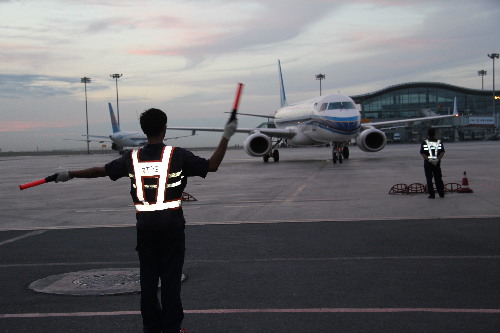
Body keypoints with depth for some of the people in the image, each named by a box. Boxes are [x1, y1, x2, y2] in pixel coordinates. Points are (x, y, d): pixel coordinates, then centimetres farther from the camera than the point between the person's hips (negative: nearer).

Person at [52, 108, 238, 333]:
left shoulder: (133, 158, 2)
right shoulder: (177, 155, -7)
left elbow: (102, 170, 11)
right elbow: (212, 165, -4)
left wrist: (69, 175, 24)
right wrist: (226, 137, 2)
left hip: (144, 224, 3)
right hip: (171, 223, -3)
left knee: (148, 275, 11)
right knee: (171, 276, 3)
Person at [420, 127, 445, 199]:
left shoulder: (424, 143, 0)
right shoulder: (439, 142, 6)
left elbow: (422, 153, -11)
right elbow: (442, 152, -5)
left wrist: (428, 159, -18)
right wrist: (438, 159, -13)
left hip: (427, 163, -2)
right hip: (437, 163, 2)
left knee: (429, 179, 2)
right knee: (438, 178, 12)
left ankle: (431, 194, -2)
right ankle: (441, 194, 14)